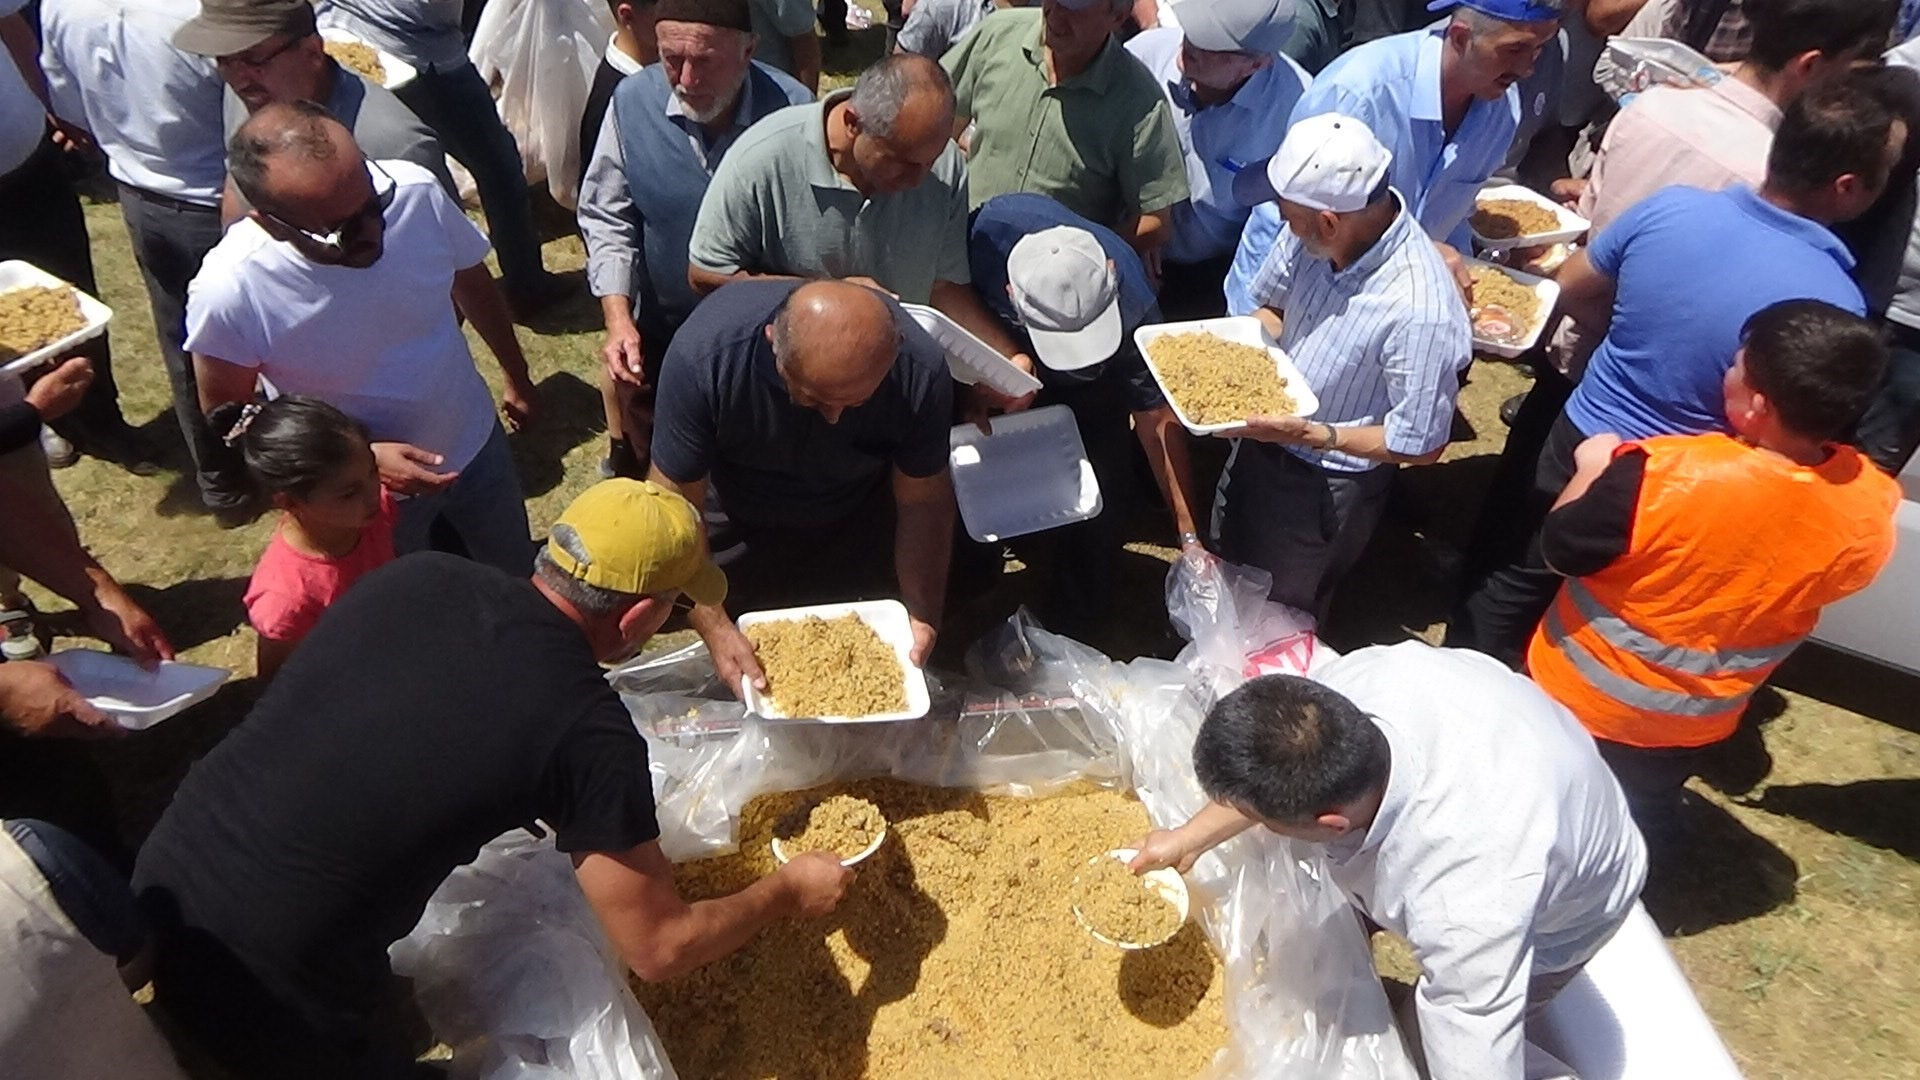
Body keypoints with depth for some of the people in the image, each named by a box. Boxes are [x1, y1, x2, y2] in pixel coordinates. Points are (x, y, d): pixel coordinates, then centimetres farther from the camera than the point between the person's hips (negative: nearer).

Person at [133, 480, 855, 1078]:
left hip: (164, 877, 7)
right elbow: (658, 950, -11)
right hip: (260, 993, -7)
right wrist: (786, 892, 6)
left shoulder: (416, 576, -3)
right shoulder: (590, 730, -19)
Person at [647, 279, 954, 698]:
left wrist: (923, 616, -29)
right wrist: (715, 629, -36)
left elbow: (923, 502, -18)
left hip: (861, 518, 1)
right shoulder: (703, 354, -36)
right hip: (737, 519, -1)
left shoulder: (920, 368, -31)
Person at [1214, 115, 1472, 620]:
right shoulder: (1309, 236, -18)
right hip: (1260, 441, 6)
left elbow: (1420, 445, -24)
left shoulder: (1420, 312, -35)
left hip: (1325, 489, -6)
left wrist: (1309, 434, -28)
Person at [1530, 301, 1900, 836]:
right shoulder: (1872, 507, -19)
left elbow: (1560, 549, -22)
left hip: (1584, 697, -4)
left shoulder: (1670, 473, -37)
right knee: (1637, 832, 30)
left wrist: (1593, 467, -7)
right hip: (1695, 722, 5)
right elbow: (1809, 584, 0)